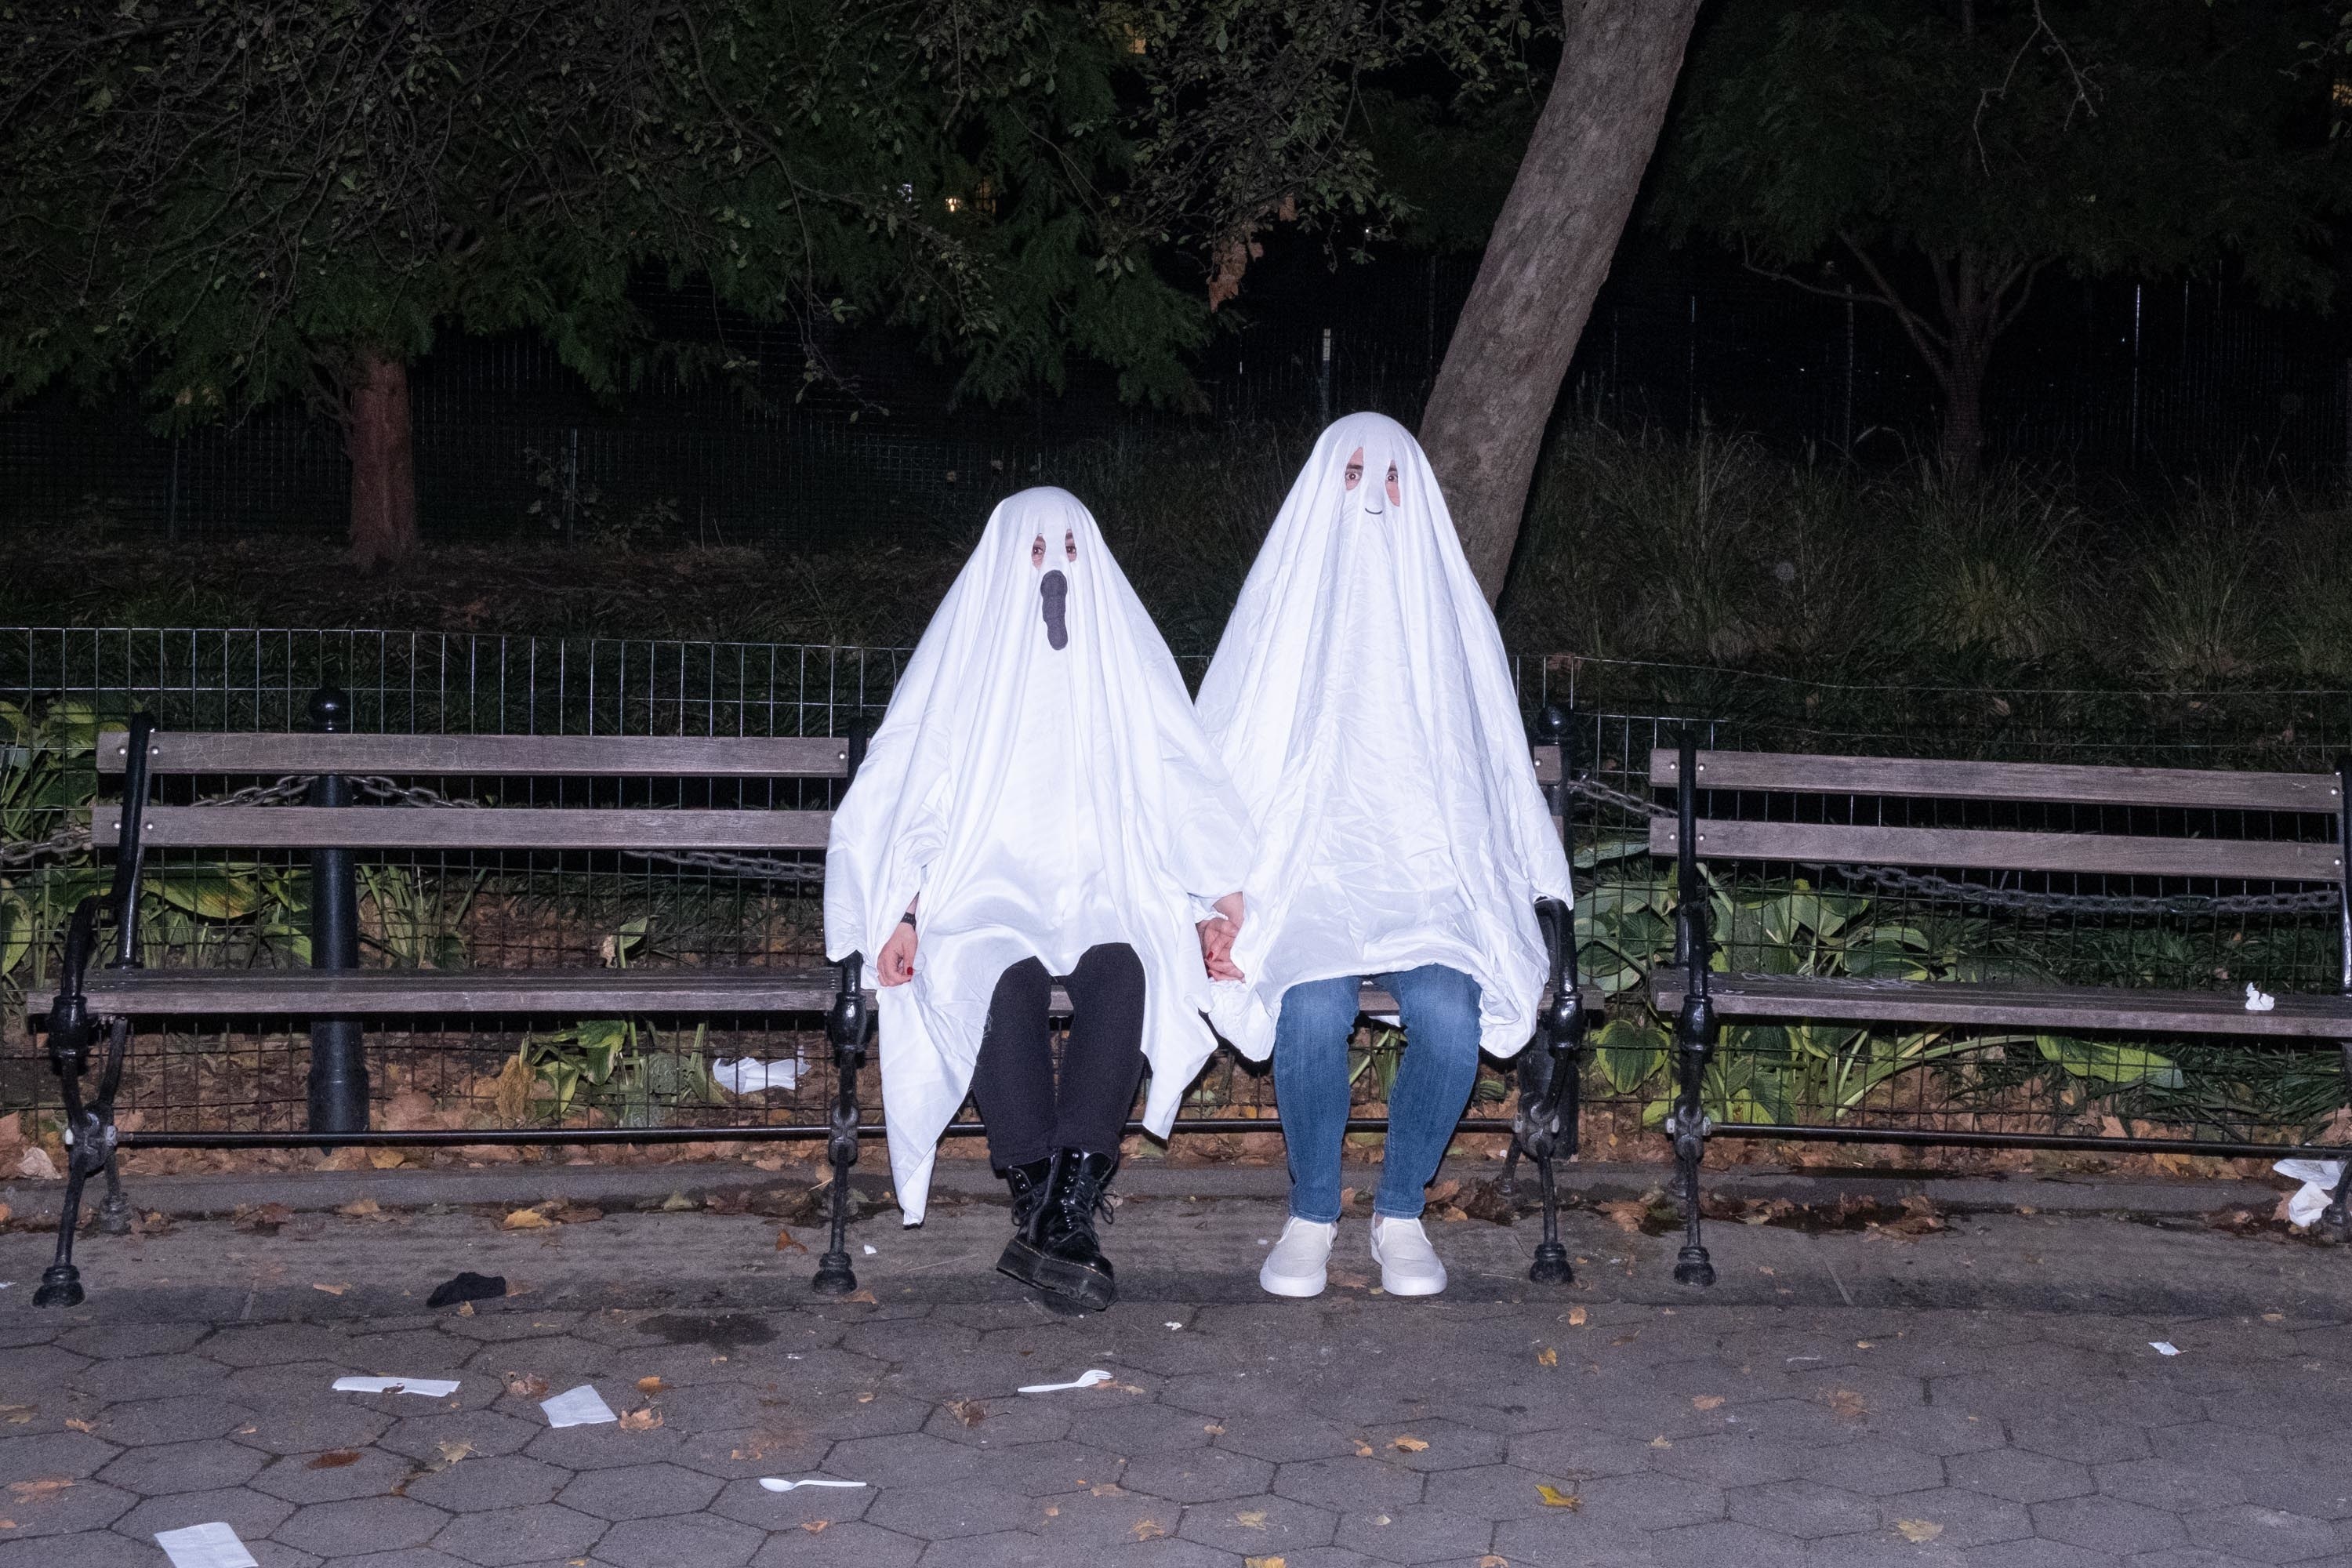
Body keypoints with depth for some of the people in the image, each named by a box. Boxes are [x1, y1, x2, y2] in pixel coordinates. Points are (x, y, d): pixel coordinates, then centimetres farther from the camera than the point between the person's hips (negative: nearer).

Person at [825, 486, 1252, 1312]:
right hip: (988, 894, -1)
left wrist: (1221, 890, -7)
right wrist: (908, 915, -11)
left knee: (1121, 971, -35)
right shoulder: (966, 662, 11)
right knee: (1009, 982, -36)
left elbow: (1183, 788, 10)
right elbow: (919, 802, 5)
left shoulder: (1126, 658, 16)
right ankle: (1052, 1219, -40)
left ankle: (1057, 1216, -43)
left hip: (1105, 898, 1)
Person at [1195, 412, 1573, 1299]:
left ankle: (1400, 1213, -7)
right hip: (1306, 878, -1)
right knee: (1313, 1009, -32)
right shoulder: (1282, 612, 9)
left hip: (1429, 880, 1)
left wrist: (1521, 898, -2)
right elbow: (1224, 773, 4)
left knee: (1450, 1012, -30)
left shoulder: (1449, 615, 13)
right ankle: (1312, 1215, -10)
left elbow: (1493, 771, 13)